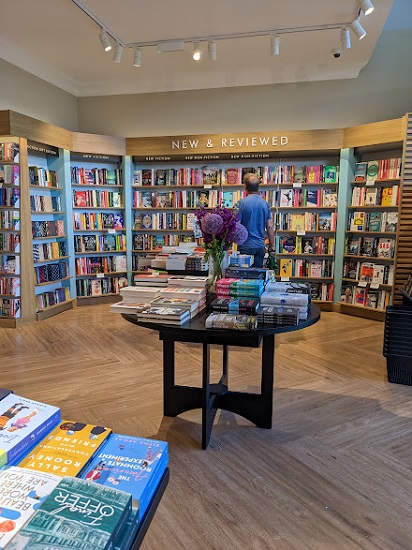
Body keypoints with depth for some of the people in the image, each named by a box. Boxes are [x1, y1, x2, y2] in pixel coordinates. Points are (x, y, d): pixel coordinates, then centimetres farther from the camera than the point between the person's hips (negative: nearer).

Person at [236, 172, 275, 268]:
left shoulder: (242, 203, -9)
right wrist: (272, 246, 14)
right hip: (260, 246, 5)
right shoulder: (265, 203, 6)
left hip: (246, 246, -4)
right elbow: (270, 227, 7)